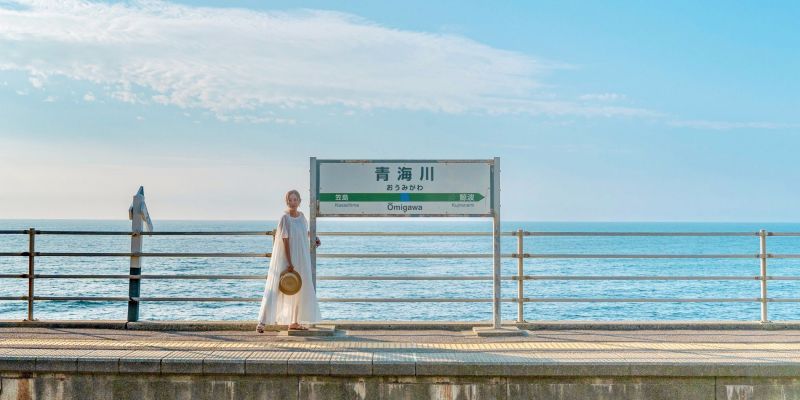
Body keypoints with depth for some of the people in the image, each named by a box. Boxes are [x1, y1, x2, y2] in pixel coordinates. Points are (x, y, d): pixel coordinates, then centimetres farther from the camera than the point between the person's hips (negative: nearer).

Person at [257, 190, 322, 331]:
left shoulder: (301, 216, 4)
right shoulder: (284, 218, -16)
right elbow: (285, 240, -19)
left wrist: (314, 237, 13)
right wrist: (289, 263, -21)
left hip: (301, 260, 8)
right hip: (285, 259, -8)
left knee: (299, 290, 13)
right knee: (275, 289, -11)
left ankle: (294, 322, 24)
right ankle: (262, 322, -12)